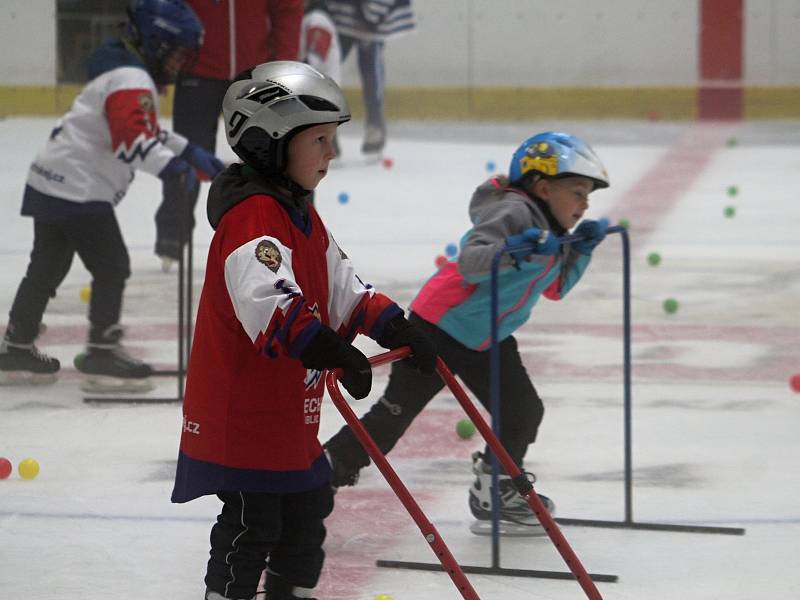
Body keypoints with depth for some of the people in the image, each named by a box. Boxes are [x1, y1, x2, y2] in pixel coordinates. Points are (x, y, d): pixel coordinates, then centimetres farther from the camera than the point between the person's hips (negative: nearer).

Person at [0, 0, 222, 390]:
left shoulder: (126, 72, 19)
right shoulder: (131, 80, -16)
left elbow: (146, 132, 29)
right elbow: (130, 138, -29)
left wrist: (190, 153, 23)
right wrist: (171, 168, -29)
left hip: (51, 183, 11)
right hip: (78, 191, -11)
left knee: (48, 267, 16)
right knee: (112, 266, -5)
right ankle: (101, 352, -2)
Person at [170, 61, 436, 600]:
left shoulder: (303, 217, 13)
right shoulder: (253, 216, -21)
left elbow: (344, 290, 19)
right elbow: (266, 299, -37)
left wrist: (400, 331, 7)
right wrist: (331, 351, -43)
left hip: (290, 415, 10)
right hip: (241, 412, -10)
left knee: (307, 514, 19)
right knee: (253, 525, -5)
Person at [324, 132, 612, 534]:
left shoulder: (549, 229, 7)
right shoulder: (514, 212, -23)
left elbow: (555, 288, 14)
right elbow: (469, 262, -36)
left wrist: (581, 250, 1)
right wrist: (513, 250, -52)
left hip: (488, 339, 9)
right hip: (439, 328, -9)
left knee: (523, 412, 5)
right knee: (394, 415, -5)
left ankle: (496, 494, 20)